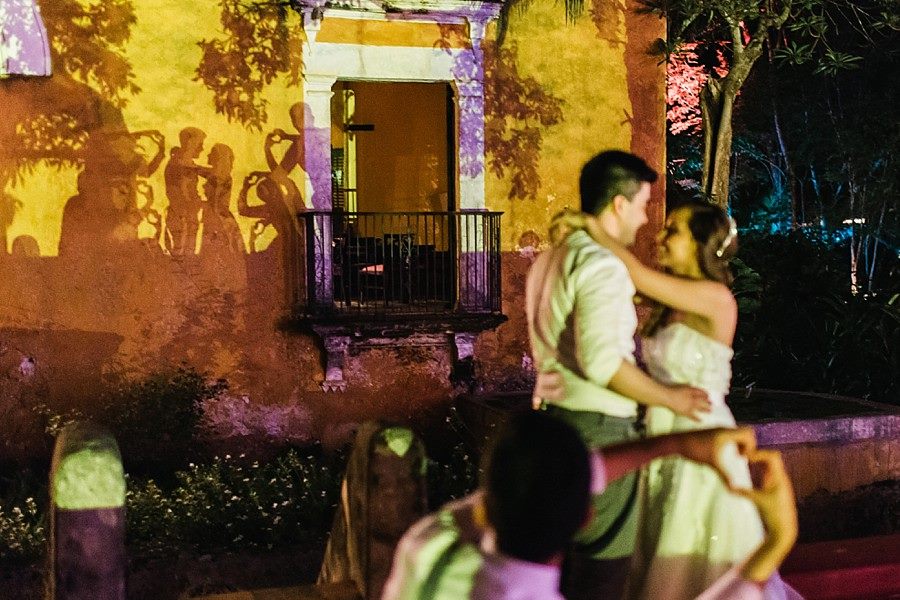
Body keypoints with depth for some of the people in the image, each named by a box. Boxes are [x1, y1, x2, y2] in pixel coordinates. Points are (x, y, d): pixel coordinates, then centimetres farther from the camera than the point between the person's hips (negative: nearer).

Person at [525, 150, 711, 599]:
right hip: (600, 430, -10)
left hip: (558, 417, 10)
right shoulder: (602, 266, -17)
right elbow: (602, 361, -25)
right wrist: (670, 398, -15)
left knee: (566, 556, 18)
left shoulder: (551, 259, 13)